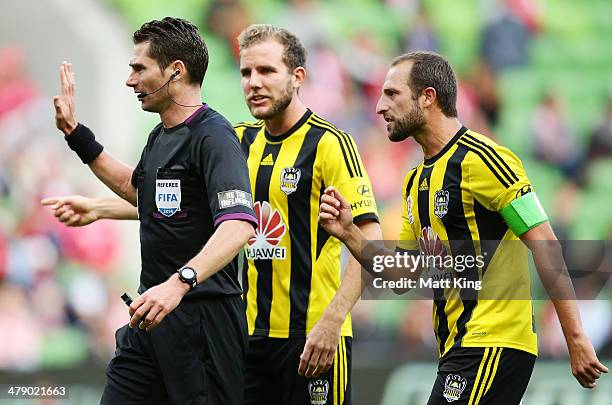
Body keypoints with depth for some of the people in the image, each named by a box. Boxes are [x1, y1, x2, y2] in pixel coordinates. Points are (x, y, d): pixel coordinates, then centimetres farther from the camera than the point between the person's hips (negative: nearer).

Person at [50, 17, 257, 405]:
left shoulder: (213, 136, -16)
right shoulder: (160, 136, 14)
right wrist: (76, 134, 33)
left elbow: (240, 225, -30)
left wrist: (179, 282, -42)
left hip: (202, 316, -9)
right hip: (151, 312, 9)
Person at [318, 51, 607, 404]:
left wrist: (576, 339, -18)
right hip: (457, 347, 9)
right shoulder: (416, 181, 17)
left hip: (493, 343, -9)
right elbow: (403, 276, 17)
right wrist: (349, 234, 2)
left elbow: (546, 248, -14)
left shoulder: (480, 159, -11)